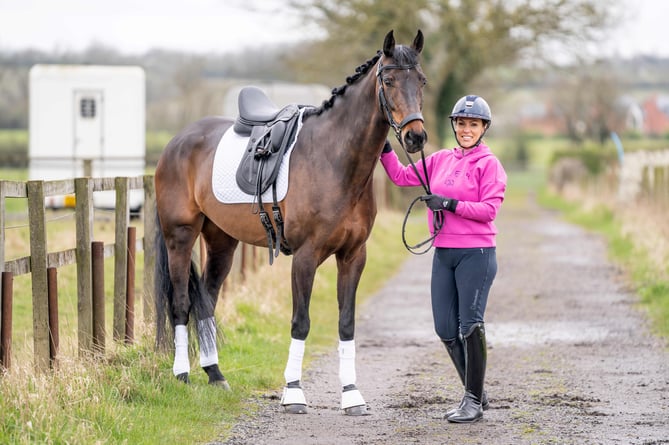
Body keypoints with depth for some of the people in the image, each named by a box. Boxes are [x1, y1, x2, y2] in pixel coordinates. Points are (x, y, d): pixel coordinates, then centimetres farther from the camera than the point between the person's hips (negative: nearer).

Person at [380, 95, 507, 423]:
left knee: (470, 325, -6)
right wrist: (384, 147, 5)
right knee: (445, 328, 7)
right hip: (443, 253, 7)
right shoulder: (440, 160, 12)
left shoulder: (489, 164, -6)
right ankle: (475, 392, 21)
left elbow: (489, 209, -14)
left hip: (476, 254, -7)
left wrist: (450, 204, -20)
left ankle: (474, 400, 5)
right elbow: (401, 176, 16)